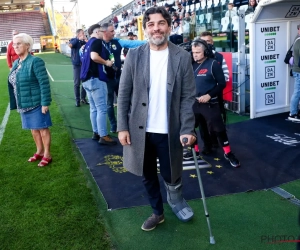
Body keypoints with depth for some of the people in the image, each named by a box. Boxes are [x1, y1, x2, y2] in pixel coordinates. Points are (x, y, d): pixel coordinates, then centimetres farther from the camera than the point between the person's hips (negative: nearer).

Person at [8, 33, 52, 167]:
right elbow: (14, 84, 17)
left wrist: (45, 103, -21)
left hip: (36, 103, -8)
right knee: (33, 129, 18)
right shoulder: (16, 63, 10)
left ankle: (47, 155, 16)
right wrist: (17, 103, 16)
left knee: (42, 129, 4)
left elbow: (44, 83, -18)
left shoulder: (35, 61, -15)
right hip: (24, 104, 8)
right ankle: (39, 152, 34)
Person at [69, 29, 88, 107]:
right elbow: (70, 45, -20)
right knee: (77, 83, 0)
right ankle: (77, 100, 7)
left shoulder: (84, 41, 6)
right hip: (77, 65, -2)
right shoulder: (74, 40, 1)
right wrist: (78, 39, -24)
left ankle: (83, 98, 19)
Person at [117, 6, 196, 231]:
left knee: (171, 176, 10)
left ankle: (176, 200, 44)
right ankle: (157, 212, 39)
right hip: (140, 130, 2)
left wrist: (187, 129, -12)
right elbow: (124, 94, 1)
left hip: (170, 131, -1)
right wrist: (122, 127, -3)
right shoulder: (134, 55, -1)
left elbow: (188, 97, -4)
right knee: (148, 176, 16)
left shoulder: (182, 57, -4)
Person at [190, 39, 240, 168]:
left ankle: (228, 153, 13)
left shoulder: (213, 64, -8)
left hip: (210, 104, -5)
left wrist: (209, 95, -17)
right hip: (193, 103, 5)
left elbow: (222, 83, -8)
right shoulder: (191, 64, 6)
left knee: (219, 129, -2)